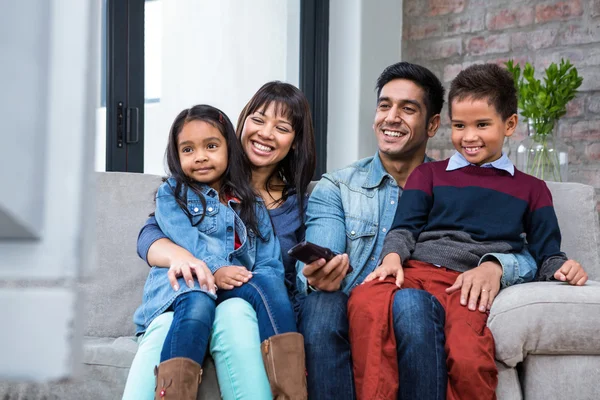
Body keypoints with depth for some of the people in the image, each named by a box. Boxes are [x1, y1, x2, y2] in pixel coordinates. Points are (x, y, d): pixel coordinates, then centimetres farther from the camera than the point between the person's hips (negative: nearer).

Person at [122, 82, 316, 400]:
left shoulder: (300, 203, 17)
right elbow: (149, 235, 1)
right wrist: (178, 254, -25)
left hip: (258, 312, 0)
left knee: (234, 312, -39)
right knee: (165, 327, -38)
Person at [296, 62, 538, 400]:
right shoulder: (335, 189, 19)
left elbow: (525, 257, 8)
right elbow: (313, 270, 4)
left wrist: (494, 266, -17)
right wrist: (316, 277, -23)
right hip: (351, 315, 0)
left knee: (410, 302, -36)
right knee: (322, 304, -34)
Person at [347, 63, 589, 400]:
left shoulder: (531, 190, 26)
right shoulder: (428, 174, 28)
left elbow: (546, 255, 19)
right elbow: (405, 228, 15)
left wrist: (561, 268, -4)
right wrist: (392, 256, -7)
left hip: (472, 283, -1)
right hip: (414, 271, 1)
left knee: (469, 359, -37)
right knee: (366, 304, -36)